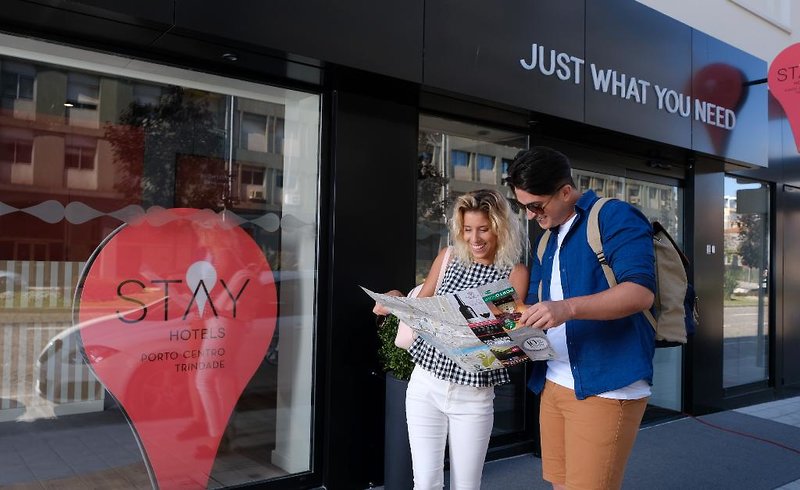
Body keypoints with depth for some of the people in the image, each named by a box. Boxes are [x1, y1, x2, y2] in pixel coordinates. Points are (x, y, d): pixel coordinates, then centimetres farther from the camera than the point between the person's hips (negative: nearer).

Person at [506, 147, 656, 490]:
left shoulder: (615, 217, -8)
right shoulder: (547, 240, 17)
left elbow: (640, 292, -21)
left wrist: (568, 307, -34)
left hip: (605, 386, -8)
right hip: (553, 383, 8)